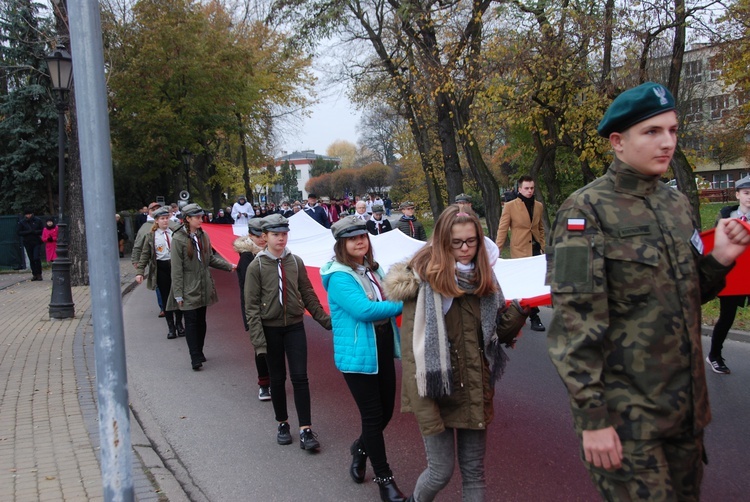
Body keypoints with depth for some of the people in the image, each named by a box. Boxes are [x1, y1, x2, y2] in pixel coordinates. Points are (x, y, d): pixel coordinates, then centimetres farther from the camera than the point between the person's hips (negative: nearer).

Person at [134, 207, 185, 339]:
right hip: (161, 269, 0)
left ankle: (179, 324, 24)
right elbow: (145, 255, 1)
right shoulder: (151, 236, 0)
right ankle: (171, 327, 17)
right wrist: (140, 272, -7)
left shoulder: (175, 232, 2)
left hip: (176, 266, 0)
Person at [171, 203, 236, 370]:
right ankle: (195, 357, 0)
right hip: (189, 290, -6)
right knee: (191, 322, -2)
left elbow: (211, 258, 16)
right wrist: (178, 294, -13)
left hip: (203, 288, 6)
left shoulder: (203, 236, 6)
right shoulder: (178, 239, -12)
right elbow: (176, 269, -12)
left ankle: (199, 352, 26)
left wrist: (229, 266, 4)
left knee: (201, 321, 13)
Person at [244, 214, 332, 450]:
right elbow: (251, 306, -8)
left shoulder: (296, 262, 0)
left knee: (300, 377, -3)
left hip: (295, 326, 1)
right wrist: (258, 339, -13)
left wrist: (326, 320, 0)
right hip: (271, 329, -1)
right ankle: (283, 424, 27)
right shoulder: (256, 266, -6)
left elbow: (308, 295, 6)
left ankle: (306, 429, 1)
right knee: (277, 378, 10)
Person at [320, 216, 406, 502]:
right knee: (373, 416, 1)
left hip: (383, 350, 7)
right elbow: (364, 310, -27)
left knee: (386, 411, 15)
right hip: (358, 355, -7)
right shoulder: (339, 277, -16)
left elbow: (389, 300, 17)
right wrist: (404, 305, -21)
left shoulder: (373, 270, 9)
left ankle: (361, 448, 44)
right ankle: (384, 478, 18)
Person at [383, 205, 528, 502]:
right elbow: (412, 349, -16)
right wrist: (423, 410, -20)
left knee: (474, 473, 13)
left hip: (476, 393, 5)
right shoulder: (424, 280, -14)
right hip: (438, 393, -5)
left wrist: (518, 313, -10)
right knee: (441, 473, 5)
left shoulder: (484, 279, 5)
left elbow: (497, 334, 11)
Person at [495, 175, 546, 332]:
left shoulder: (539, 206, 10)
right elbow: (502, 229, -4)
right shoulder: (510, 206, -4)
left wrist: (542, 247, 13)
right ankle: (534, 317, 3)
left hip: (536, 249, 5)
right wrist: (497, 251, -8)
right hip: (520, 251, -5)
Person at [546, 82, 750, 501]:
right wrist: (592, 416, -19)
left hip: (685, 404, 7)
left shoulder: (678, 204, 9)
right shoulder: (587, 210, -12)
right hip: (627, 413, -7)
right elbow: (575, 321, -17)